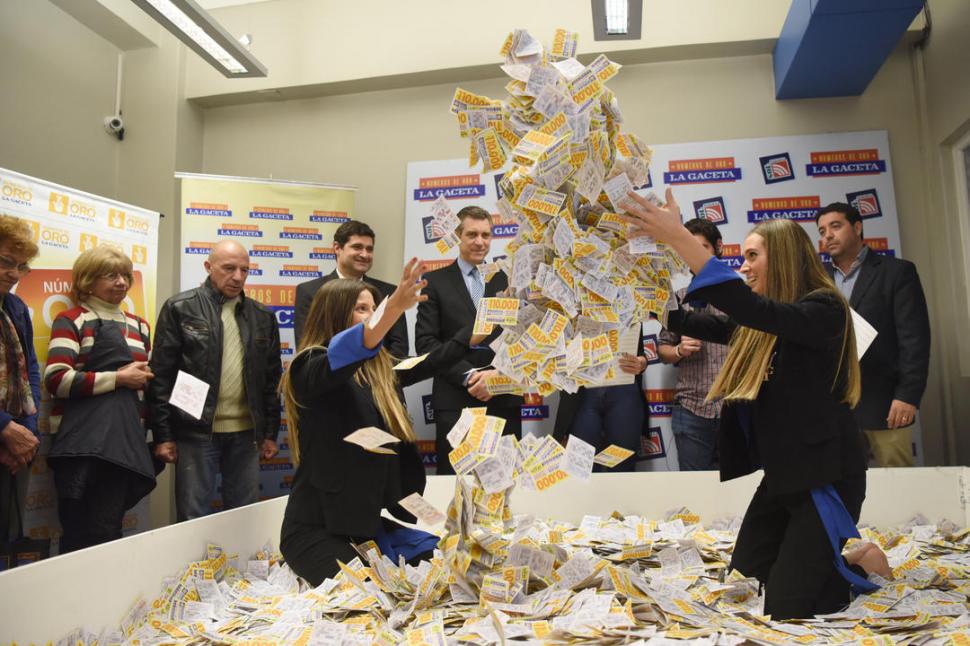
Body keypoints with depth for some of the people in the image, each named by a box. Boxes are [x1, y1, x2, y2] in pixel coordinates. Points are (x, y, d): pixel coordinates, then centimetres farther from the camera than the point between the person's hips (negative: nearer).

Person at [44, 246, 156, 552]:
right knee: (79, 533, 0)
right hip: (81, 441, -4)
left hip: (125, 440, 5)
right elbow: (57, 379, -11)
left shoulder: (138, 325, 19)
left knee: (108, 532, 6)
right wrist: (118, 378, -11)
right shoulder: (71, 320, 2)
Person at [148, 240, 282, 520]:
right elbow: (161, 376, -3)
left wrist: (271, 432, 9)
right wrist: (163, 435, -6)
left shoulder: (263, 316, 10)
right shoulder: (180, 308, -1)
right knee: (193, 519, 5)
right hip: (196, 432, -3)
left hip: (245, 433, 4)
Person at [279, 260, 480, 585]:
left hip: (378, 520, 6)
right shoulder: (309, 368, -10)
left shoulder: (378, 369, 10)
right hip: (319, 526, -6)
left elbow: (427, 363, 22)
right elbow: (342, 355, -32)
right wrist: (395, 308, -47)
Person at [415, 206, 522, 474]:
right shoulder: (436, 281, 6)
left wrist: (499, 374, -9)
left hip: (505, 399, 2)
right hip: (455, 400, -2)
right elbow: (425, 341, -2)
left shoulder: (507, 280, 12)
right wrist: (468, 375, -11)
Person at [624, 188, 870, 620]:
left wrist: (679, 238, -39)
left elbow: (754, 310, -34)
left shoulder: (824, 309, -16)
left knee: (786, 609, -6)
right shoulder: (758, 325, 8)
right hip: (781, 476, 8)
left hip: (825, 477, -7)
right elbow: (687, 321, 9)